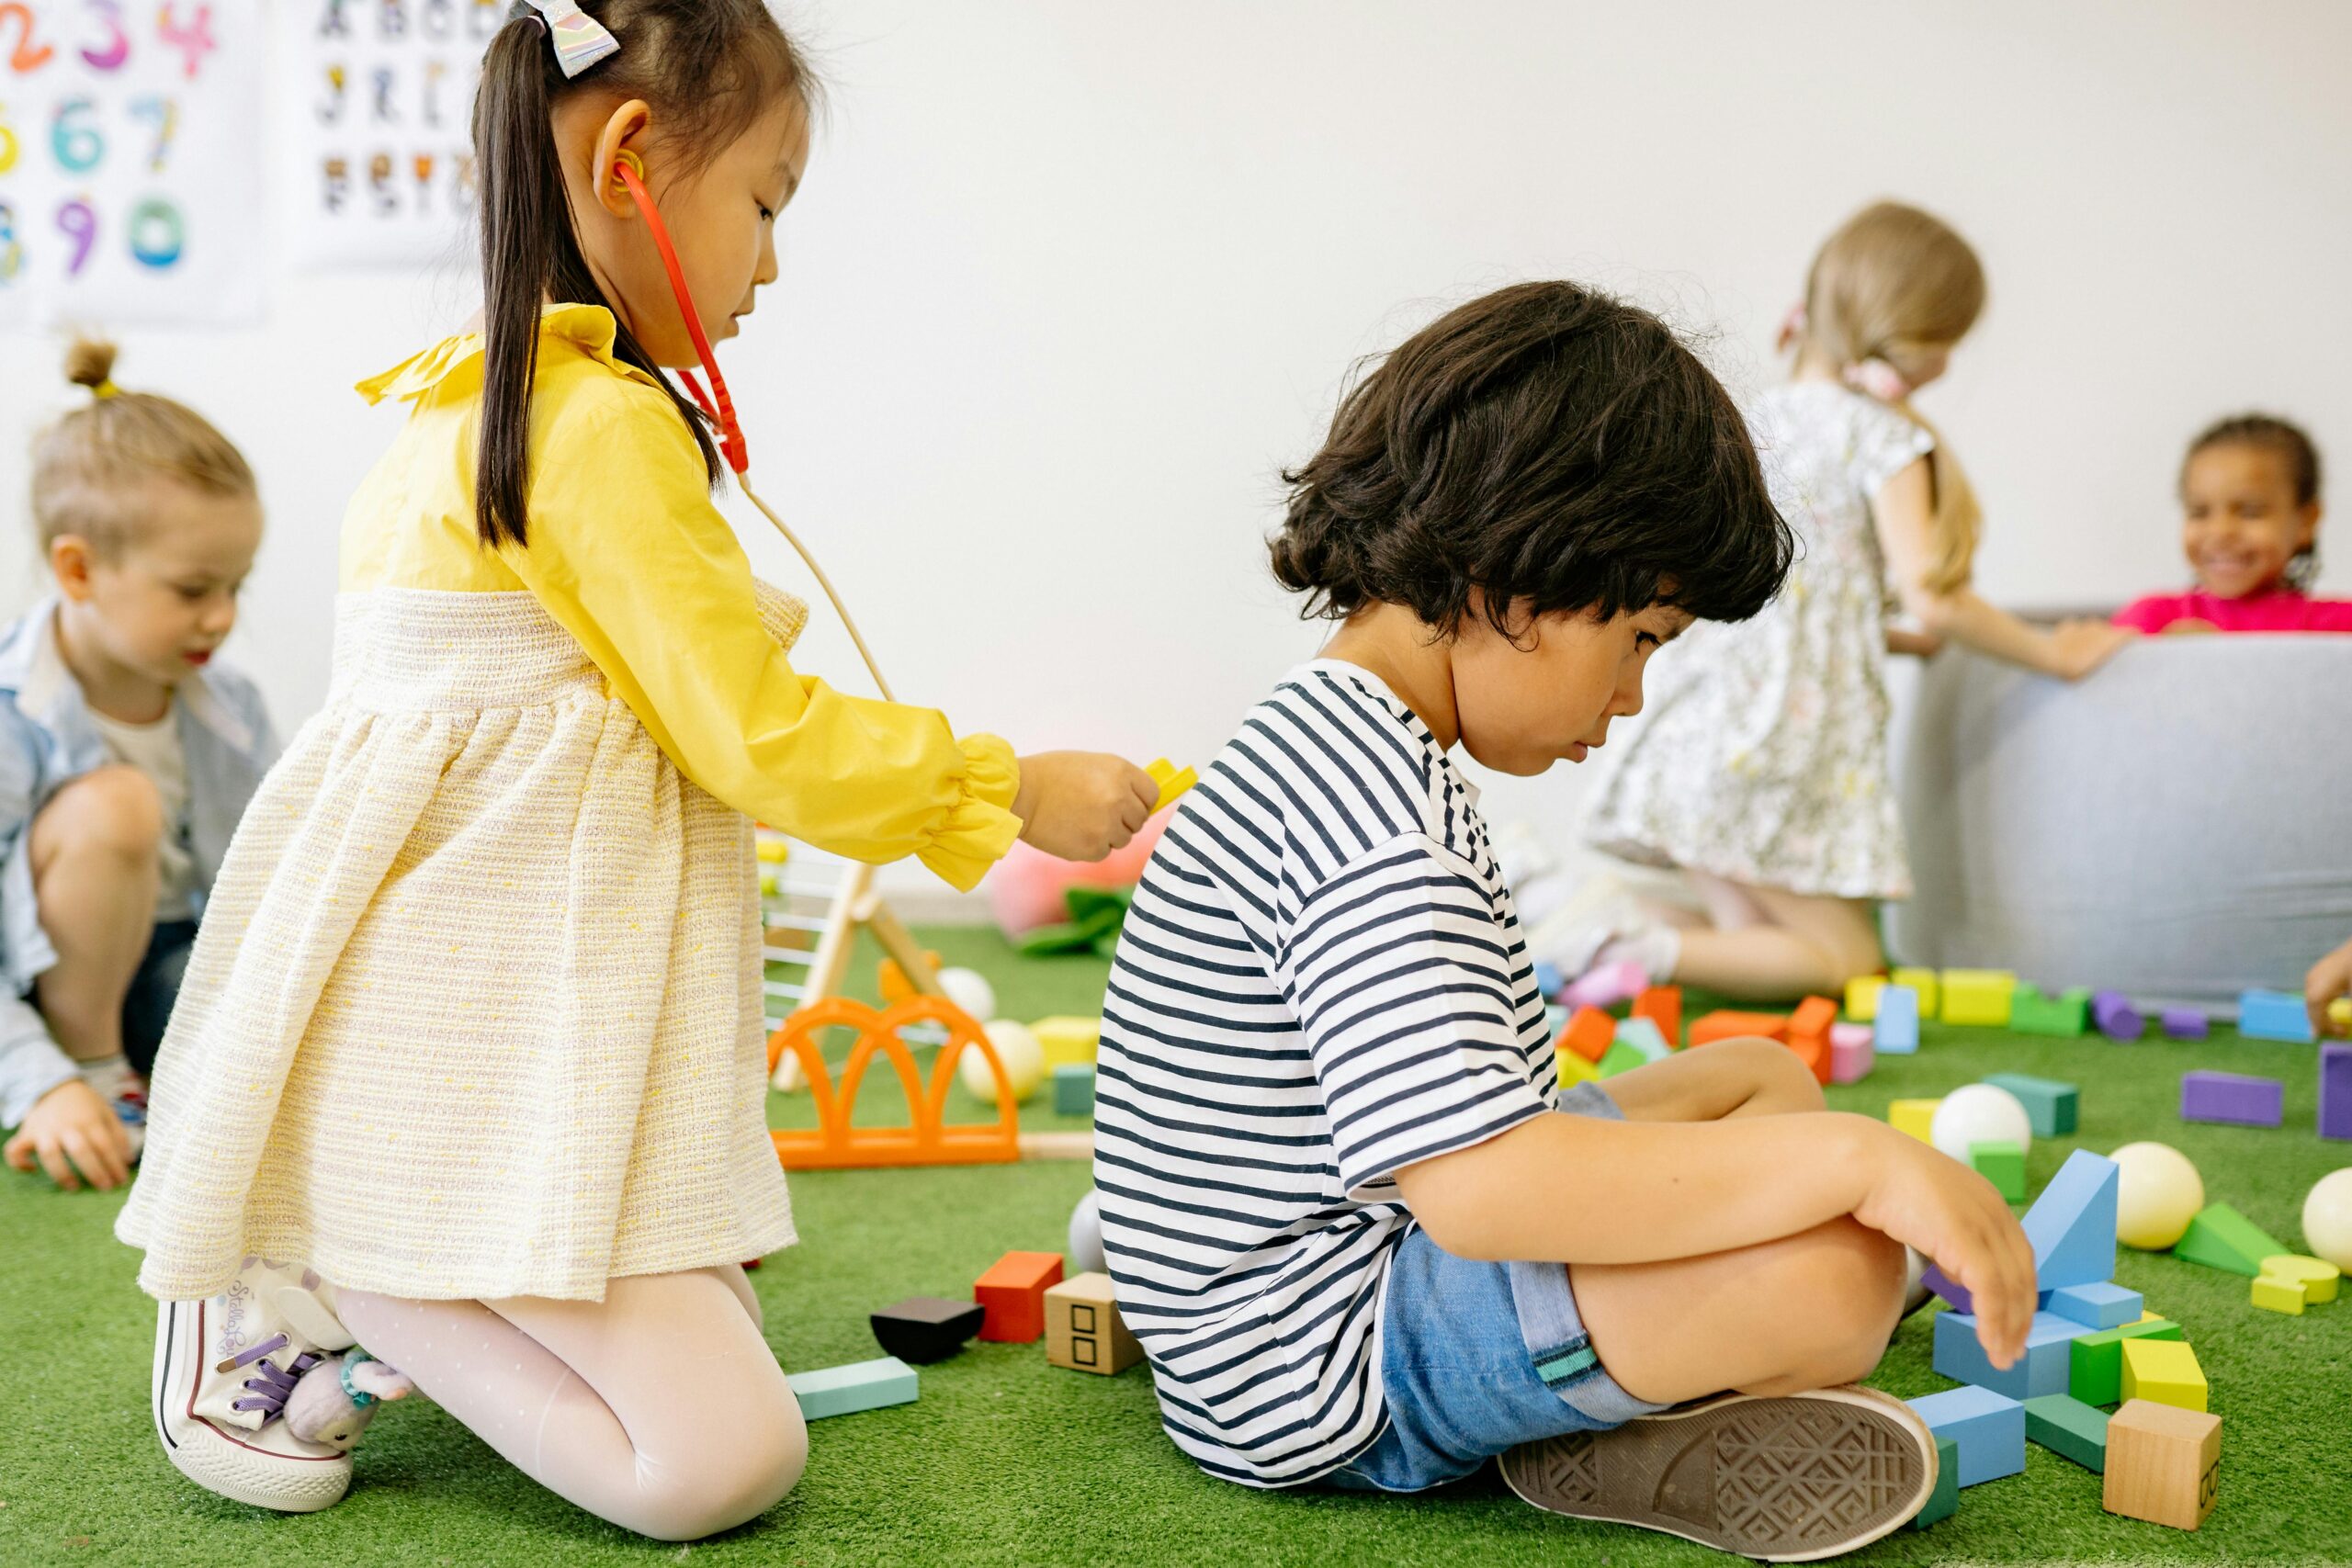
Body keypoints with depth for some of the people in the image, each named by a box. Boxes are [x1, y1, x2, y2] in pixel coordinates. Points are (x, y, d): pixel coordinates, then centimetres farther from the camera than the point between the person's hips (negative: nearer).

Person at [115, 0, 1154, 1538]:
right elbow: (759, 738, -16)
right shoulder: (608, 424, -17)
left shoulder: (471, 392, 13)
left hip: (477, 1028, 11)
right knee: (727, 1457, -11)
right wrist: (1016, 786, -2)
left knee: (715, 1350, 16)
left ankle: (321, 1254, 11)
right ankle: (297, 1279, -2)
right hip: (491, 1053, -11)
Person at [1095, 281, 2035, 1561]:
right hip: (1320, 1374, -11)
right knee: (1838, 1266, -29)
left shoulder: (1335, 740, 12)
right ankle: (1611, 1449, -3)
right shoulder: (1371, 807, -24)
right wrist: (1857, 1156, -29)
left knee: (1763, 1072, 19)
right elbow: (1480, 1186, -34)